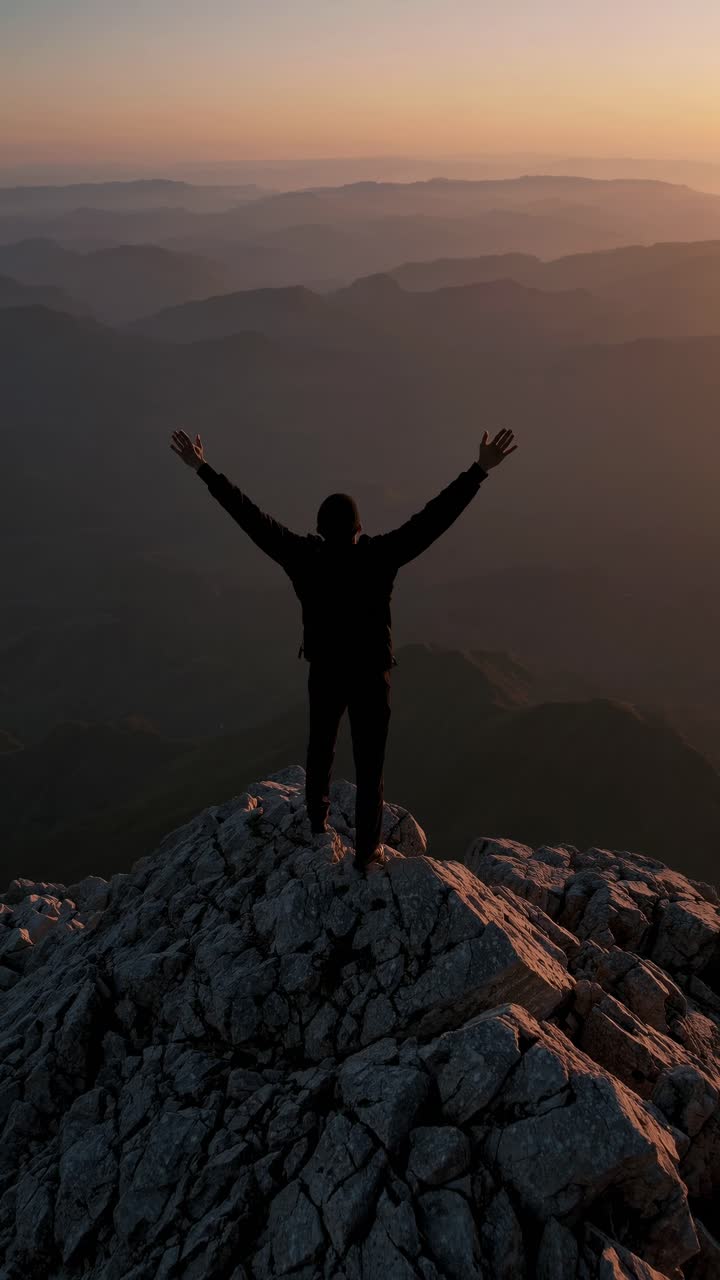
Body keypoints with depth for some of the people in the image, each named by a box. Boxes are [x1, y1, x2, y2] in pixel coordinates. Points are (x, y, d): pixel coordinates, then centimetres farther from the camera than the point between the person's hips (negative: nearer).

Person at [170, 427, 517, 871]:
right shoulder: (378, 557, -23)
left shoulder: (304, 556, -19)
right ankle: (367, 850, 21)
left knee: (321, 746, 27)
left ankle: (318, 819, 49)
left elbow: (251, 517, -15)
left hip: (324, 672, 3)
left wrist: (204, 469, -9)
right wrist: (479, 471, -23)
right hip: (371, 676, -2)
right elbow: (434, 518, -25)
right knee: (370, 765, 10)